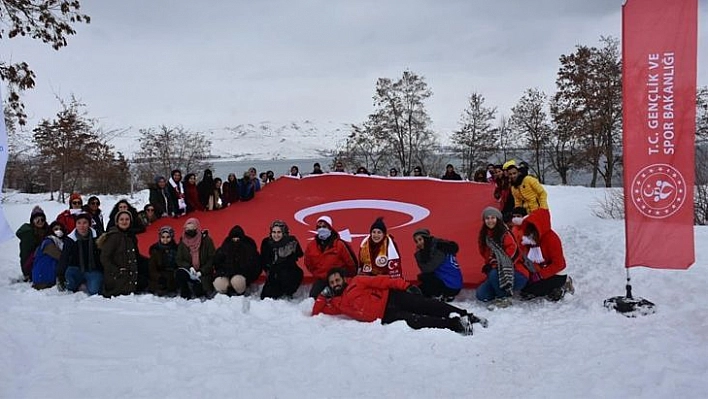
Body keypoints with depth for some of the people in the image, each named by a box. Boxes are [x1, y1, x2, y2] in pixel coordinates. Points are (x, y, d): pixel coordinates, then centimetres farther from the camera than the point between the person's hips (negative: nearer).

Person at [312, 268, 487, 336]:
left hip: (390, 297, -1)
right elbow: (317, 312, 16)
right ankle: (455, 324, -19)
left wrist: (404, 285, -12)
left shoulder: (356, 282, 6)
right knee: (415, 322, -20)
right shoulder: (337, 304, 15)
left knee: (425, 305, -18)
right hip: (385, 316, 1)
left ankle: (465, 315, -14)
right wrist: (323, 296, 2)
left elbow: (379, 281, -2)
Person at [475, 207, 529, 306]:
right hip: (498, 274, 7)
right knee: (481, 295, -10)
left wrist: (496, 265, -23)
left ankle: (503, 299, -12)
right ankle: (503, 291, 13)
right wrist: (489, 265, -1)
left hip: (517, 275, -7)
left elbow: (512, 254, -21)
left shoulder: (505, 234, -16)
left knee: (494, 274, -35)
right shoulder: (484, 236, 6)